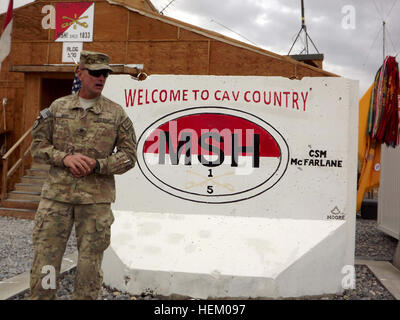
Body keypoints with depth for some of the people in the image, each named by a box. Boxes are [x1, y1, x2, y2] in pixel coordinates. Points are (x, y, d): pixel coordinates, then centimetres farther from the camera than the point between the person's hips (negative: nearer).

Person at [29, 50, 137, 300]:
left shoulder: (117, 113, 4)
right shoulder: (57, 108, 8)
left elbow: (129, 155, 3)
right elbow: (38, 146, 9)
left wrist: (97, 165, -12)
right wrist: (64, 158, -10)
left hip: (97, 198, -1)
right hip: (56, 194, 1)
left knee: (90, 262, 6)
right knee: (46, 256, 5)